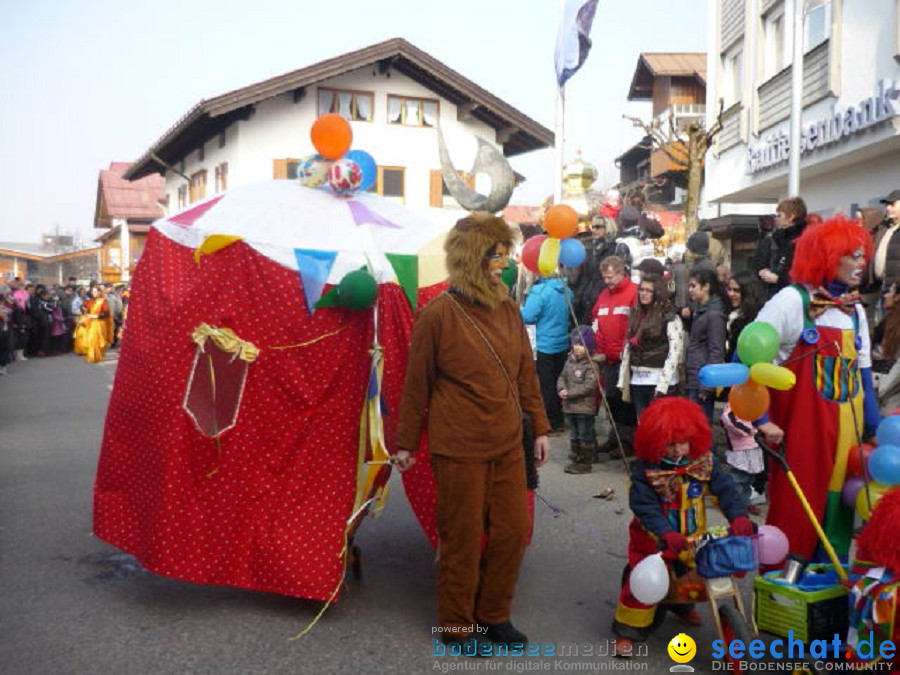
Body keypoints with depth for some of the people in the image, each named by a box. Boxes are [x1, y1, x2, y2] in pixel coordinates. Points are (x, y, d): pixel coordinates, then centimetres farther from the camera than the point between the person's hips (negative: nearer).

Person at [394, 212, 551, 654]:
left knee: (513, 532, 12)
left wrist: (540, 426, 11)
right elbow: (417, 383, -6)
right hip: (460, 449, -6)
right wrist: (406, 443, 0)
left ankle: (493, 614, 34)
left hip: (508, 445, 6)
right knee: (463, 539, 8)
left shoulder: (508, 309, 3)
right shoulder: (439, 314, -13)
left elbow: (526, 372, 11)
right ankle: (457, 624, 29)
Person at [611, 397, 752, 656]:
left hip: (692, 539, 4)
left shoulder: (704, 462, -10)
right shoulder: (645, 470, -20)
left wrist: (739, 516, -32)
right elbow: (644, 507, -24)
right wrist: (667, 534, -37)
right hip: (654, 541, -4)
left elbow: (725, 488, -14)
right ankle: (628, 630, 13)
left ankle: (682, 605, 54)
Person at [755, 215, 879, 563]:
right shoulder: (792, 301, -8)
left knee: (839, 507, 12)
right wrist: (762, 420, -15)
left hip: (847, 430, 6)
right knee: (796, 509, -1)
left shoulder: (855, 310, 12)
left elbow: (863, 374, 15)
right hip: (801, 428, -6)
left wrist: (874, 431, 12)